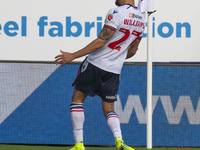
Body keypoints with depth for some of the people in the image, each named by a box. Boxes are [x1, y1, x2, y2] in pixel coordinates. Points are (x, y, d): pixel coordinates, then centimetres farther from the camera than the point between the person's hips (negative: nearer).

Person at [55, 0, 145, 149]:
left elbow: (101, 42, -19)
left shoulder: (117, 13, -17)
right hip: (115, 70, 6)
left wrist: (73, 56, -14)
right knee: (109, 109, 15)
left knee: (77, 99, 10)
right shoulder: (141, 19, 6)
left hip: (95, 64, -6)